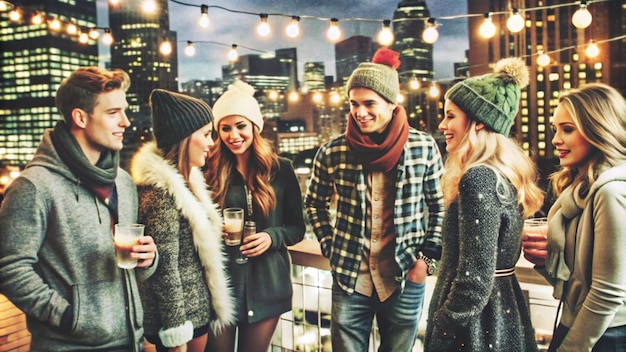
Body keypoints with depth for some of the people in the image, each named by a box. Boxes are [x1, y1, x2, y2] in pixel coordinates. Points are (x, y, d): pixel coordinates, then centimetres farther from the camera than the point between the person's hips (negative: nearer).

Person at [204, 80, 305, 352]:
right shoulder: (210, 171, 0)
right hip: (220, 283, 0)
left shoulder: (280, 170, -1)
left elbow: (297, 227, 3)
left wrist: (272, 237, -15)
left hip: (266, 284, 0)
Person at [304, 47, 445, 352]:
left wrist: (428, 257, -2)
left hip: (406, 281, 0)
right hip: (350, 281, 0)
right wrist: (330, 248, 2)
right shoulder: (333, 153, -7)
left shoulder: (424, 147, -6)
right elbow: (314, 203, 9)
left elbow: (440, 206, 4)